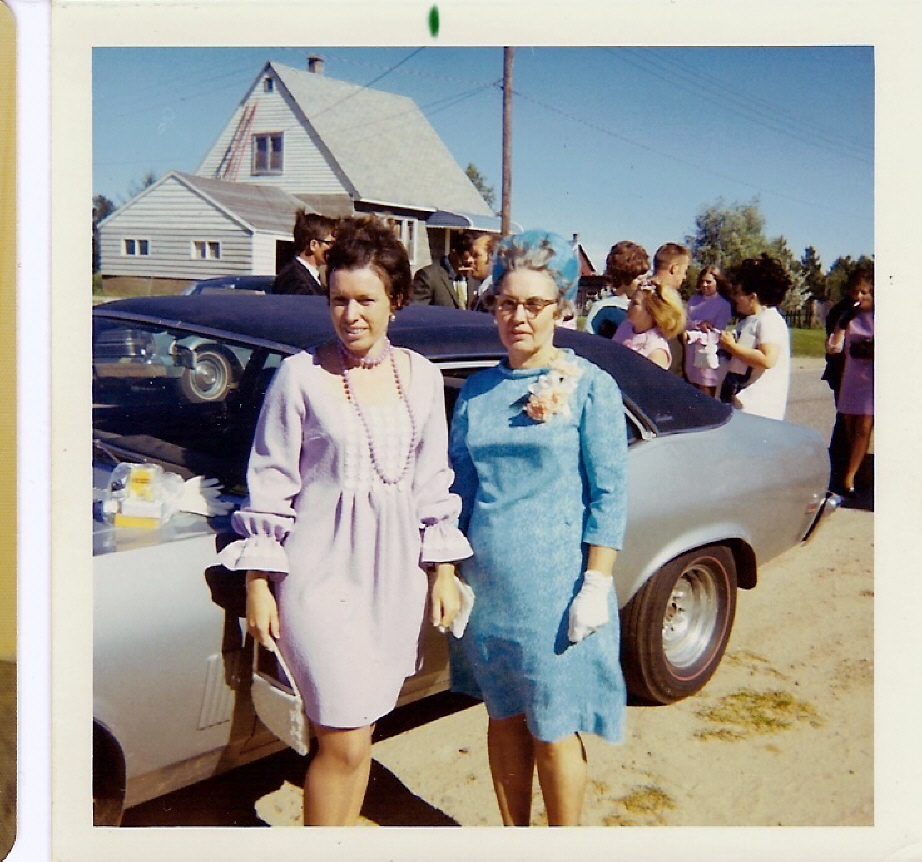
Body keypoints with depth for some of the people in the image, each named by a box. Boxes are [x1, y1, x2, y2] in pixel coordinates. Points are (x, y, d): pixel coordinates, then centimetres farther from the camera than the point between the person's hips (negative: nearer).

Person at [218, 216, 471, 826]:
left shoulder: (422, 376, 4)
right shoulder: (301, 375, -7)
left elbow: (434, 482, 10)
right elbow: (270, 485, -4)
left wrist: (444, 573, 10)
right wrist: (258, 585, -4)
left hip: (397, 573, 4)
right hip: (323, 571, -4)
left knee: (357, 729, 15)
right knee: (343, 741, -2)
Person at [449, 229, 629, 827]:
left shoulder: (591, 387, -6)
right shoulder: (478, 390, 7)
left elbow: (609, 494, -7)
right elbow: (459, 485, 12)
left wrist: (595, 586, -12)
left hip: (556, 591, -4)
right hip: (487, 587, 4)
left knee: (553, 731, 7)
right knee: (505, 720, 17)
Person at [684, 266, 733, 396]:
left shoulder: (724, 305, -6)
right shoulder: (694, 300, 9)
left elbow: (717, 333, -11)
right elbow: (686, 323, 1)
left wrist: (693, 335, -12)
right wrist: (698, 324, -18)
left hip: (709, 356, -5)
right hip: (692, 354, 5)